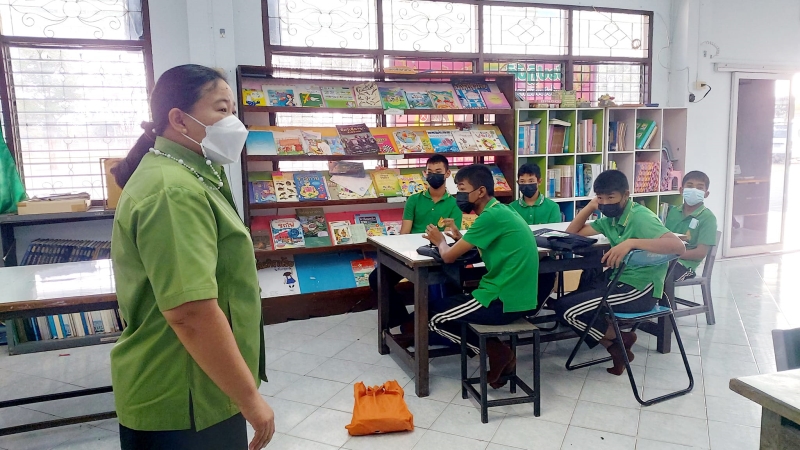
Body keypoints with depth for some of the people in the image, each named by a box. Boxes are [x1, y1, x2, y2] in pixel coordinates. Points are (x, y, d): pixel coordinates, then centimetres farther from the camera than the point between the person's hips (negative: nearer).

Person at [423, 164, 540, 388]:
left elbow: (449, 256, -15)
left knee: (434, 316, 7)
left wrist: (440, 241, 6)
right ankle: (498, 351, 13)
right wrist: (461, 237, 8)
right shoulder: (500, 210, 10)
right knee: (450, 301, 27)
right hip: (518, 298, 9)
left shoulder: (491, 216, -19)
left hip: (504, 302, -9)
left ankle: (495, 351, 3)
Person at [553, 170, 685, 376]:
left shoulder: (641, 218, -17)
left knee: (565, 309, -14)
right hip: (617, 279, 9)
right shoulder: (612, 218, 8)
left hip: (639, 289, -9)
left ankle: (620, 339, 7)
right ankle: (616, 349, 6)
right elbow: (572, 233, 14)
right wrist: (591, 206, 1)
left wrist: (631, 243, -42)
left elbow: (678, 245, -32)